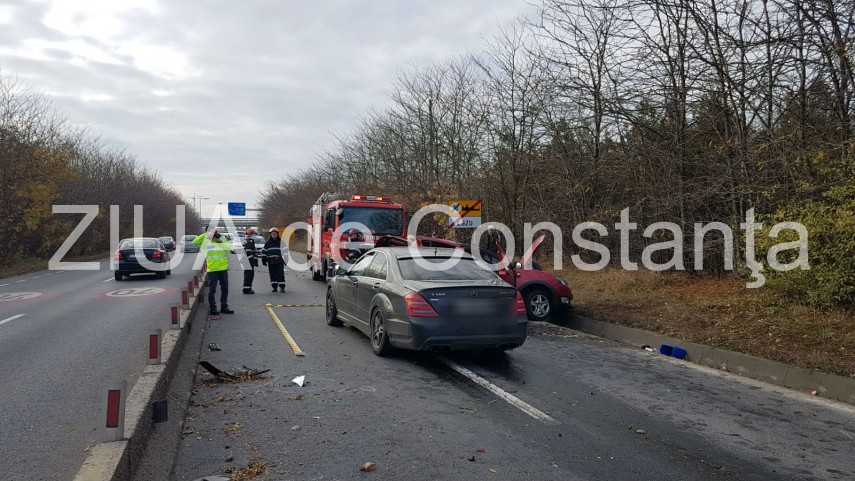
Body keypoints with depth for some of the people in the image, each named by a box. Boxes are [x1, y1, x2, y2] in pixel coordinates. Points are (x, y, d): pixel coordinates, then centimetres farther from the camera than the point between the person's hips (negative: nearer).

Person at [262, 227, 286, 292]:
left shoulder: (281, 242, 3)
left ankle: (282, 287, -1)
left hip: (279, 261, -2)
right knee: (272, 275, 5)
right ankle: (274, 287, 13)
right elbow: (264, 251, 12)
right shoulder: (268, 243, 10)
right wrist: (263, 260, 6)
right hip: (271, 262, 2)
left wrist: (285, 260, -4)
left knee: (280, 274, -5)